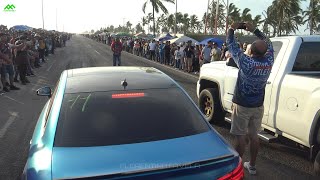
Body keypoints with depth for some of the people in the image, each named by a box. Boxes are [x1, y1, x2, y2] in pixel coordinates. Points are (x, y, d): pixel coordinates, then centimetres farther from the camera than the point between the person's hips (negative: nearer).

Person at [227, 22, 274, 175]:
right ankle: (252, 166, 27)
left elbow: (231, 45, -10)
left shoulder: (246, 62, -22)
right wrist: (254, 30, 14)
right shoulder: (269, 62, -9)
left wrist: (232, 29, 5)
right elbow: (268, 43, 10)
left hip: (242, 105, -5)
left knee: (240, 136, 5)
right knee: (254, 135, 15)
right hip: (258, 105, 5)